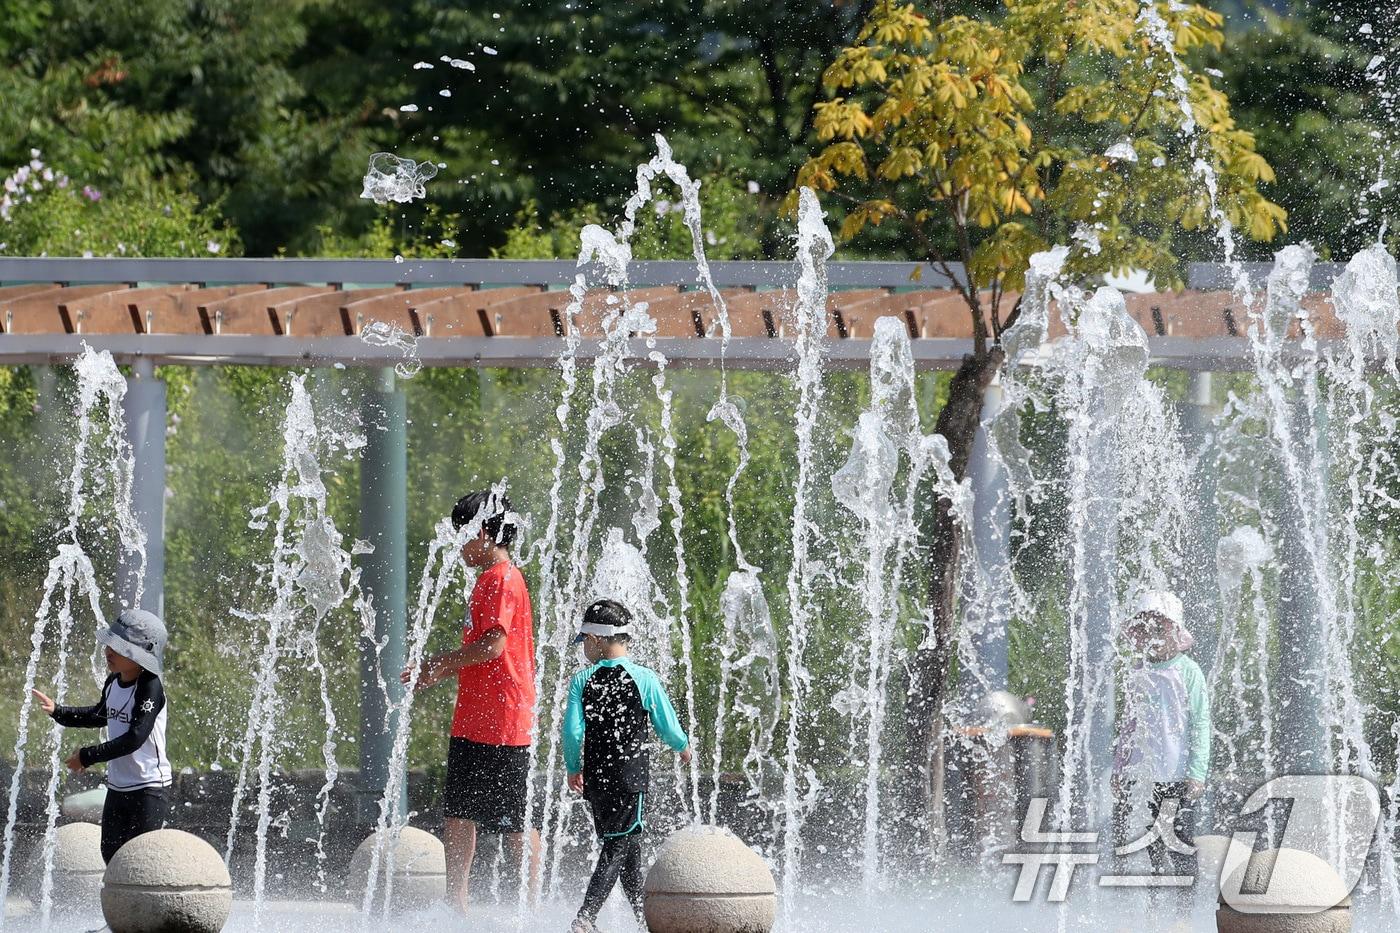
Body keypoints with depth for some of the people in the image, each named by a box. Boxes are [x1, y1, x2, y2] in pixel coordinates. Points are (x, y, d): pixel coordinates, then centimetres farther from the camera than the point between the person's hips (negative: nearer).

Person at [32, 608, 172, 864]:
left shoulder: (150, 687, -21)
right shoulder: (113, 682, 4)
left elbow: (134, 738, -26)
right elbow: (101, 715, 24)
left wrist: (87, 756, -21)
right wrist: (58, 711, 12)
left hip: (149, 788, -9)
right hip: (118, 786, 9)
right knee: (111, 853, 14)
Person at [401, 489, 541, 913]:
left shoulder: (503, 579, -13)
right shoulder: (488, 580, 18)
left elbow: (493, 645, -22)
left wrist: (441, 663, -9)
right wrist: (436, 672, 16)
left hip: (502, 723, -10)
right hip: (472, 723, 10)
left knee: (513, 821, -4)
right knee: (459, 814, 9)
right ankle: (456, 908, 12)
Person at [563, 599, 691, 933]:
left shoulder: (581, 681, -3)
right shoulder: (644, 679, -6)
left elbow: (572, 731, -7)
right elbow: (668, 727, -1)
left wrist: (573, 769, 10)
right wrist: (683, 747, 21)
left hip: (595, 777, 3)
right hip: (632, 774, -3)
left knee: (627, 844, 18)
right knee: (618, 846, -4)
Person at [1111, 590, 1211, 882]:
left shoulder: (1188, 671, -5)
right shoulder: (1137, 672, 10)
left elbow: (1200, 725, -6)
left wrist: (1197, 773, -11)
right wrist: (1119, 769, 13)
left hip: (1178, 776, -5)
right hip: (1143, 775, 5)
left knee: (1181, 846, -4)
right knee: (1153, 847, 7)